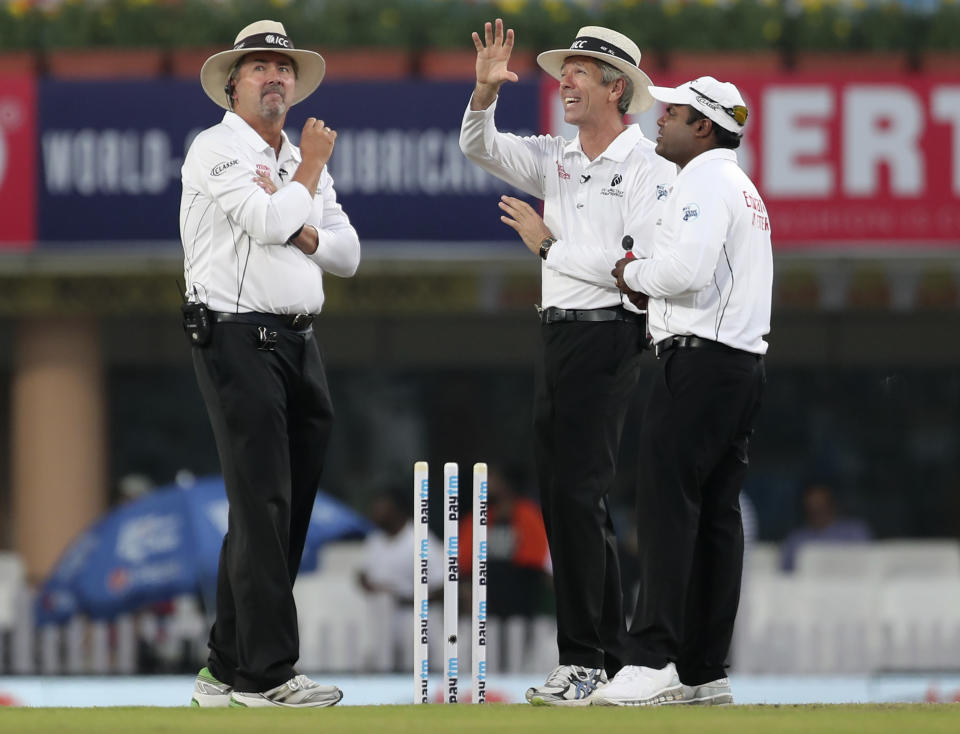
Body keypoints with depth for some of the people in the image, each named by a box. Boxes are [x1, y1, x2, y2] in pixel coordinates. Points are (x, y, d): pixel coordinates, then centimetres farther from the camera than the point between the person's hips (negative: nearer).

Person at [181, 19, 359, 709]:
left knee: (283, 510, 7)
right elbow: (270, 223, -17)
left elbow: (347, 254, 14)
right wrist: (310, 169, 0)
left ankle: (229, 671, 13)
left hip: (298, 343, 8)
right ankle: (267, 672, -11)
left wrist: (301, 230, -6)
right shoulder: (218, 149, -3)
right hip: (238, 336, -8)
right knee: (263, 506, -11)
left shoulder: (305, 162, 21)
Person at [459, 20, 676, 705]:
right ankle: (608, 657, 14)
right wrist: (486, 92, -7)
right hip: (557, 334, 8)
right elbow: (480, 149, 13)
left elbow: (643, 269, -18)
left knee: (578, 495, -12)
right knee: (562, 496, 9)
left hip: (608, 336, -8)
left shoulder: (649, 169, -9)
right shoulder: (558, 159, 13)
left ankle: (583, 658, -10)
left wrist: (549, 244, -11)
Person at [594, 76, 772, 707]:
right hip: (744, 363, 10)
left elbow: (686, 269, -22)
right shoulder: (744, 187, 25)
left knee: (668, 501, -13)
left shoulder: (705, 181, -8)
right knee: (716, 512, 8)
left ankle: (654, 661, -19)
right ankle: (705, 672, 7)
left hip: (699, 358, -10)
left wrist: (634, 273, -4)